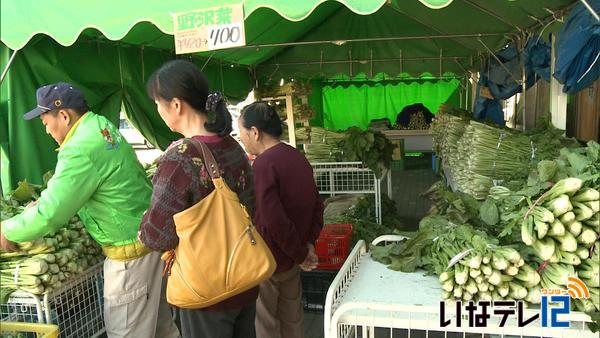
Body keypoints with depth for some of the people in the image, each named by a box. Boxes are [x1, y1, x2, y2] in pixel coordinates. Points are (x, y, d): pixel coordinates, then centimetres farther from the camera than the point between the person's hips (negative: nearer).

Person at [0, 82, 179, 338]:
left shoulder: (81, 151, -22)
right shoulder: (102, 126, 7)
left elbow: (50, 214, -20)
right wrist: (46, 199, 18)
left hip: (130, 249, -9)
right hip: (150, 233, 9)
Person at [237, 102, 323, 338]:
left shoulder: (263, 164, -21)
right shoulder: (298, 158, 5)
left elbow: (274, 220, -25)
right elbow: (316, 205, 11)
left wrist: (300, 255, -14)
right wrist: (309, 243, 5)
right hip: (291, 258, 8)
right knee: (292, 318, 21)